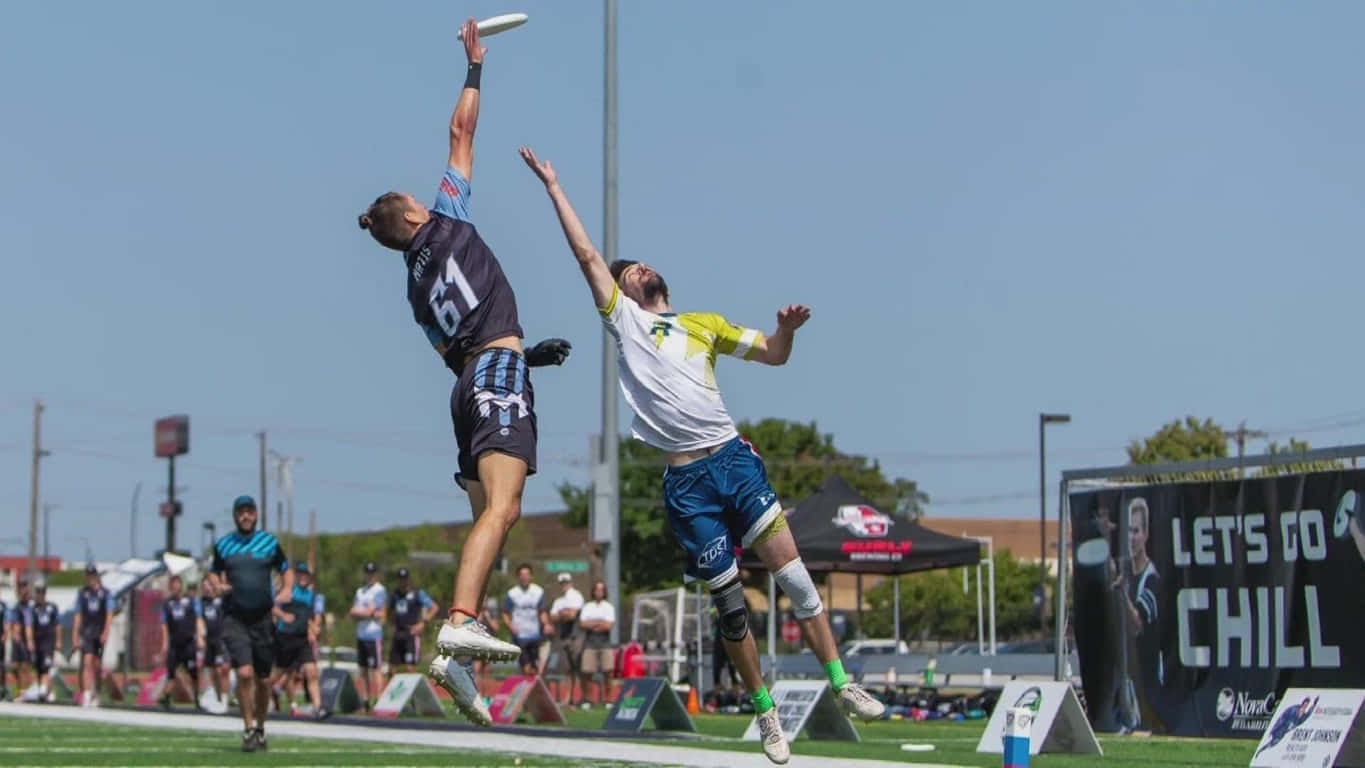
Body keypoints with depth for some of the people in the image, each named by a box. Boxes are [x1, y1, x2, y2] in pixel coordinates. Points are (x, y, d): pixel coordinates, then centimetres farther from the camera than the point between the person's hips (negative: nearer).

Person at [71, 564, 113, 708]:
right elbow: (77, 616, 8)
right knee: (87, 662, -14)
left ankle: (96, 694, 21)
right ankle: (86, 695, -21)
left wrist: (105, 632, -14)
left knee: (97, 664, 7)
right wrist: (75, 636, 2)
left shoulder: (105, 593, 5)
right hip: (86, 631, 0)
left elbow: (109, 615, -2)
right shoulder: (82, 593, 8)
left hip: (100, 633, 0)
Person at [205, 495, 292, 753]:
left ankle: (260, 728, 27)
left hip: (263, 618, 1)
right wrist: (217, 585, -4)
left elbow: (286, 570, 15)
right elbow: (213, 572, 19)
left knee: (263, 679, 7)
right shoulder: (223, 545, 7)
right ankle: (249, 729, -8)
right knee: (244, 673, -17)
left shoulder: (269, 542, 5)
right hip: (234, 618, -1)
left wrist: (286, 590, -5)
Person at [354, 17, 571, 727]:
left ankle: (454, 653, -4)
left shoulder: (416, 288, 22)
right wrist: (474, 67, 25)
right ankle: (461, 622, -40)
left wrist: (528, 353, 28)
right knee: (501, 507, -22)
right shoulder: (447, 221, 8)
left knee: (491, 514, 7)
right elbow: (462, 130, 13)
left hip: (468, 383, 7)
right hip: (500, 370, -7)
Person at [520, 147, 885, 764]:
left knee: (788, 565, -9)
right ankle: (766, 714, 10)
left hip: (732, 457, 1)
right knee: (727, 597, 1)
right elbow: (587, 255, 10)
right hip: (684, 479, -1)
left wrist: (787, 327, -3)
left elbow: (773, 355, 19)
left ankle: (842, 683, -5)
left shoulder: (704, 323, 19)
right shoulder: (622, 319, 13)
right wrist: (553, 186, 9)